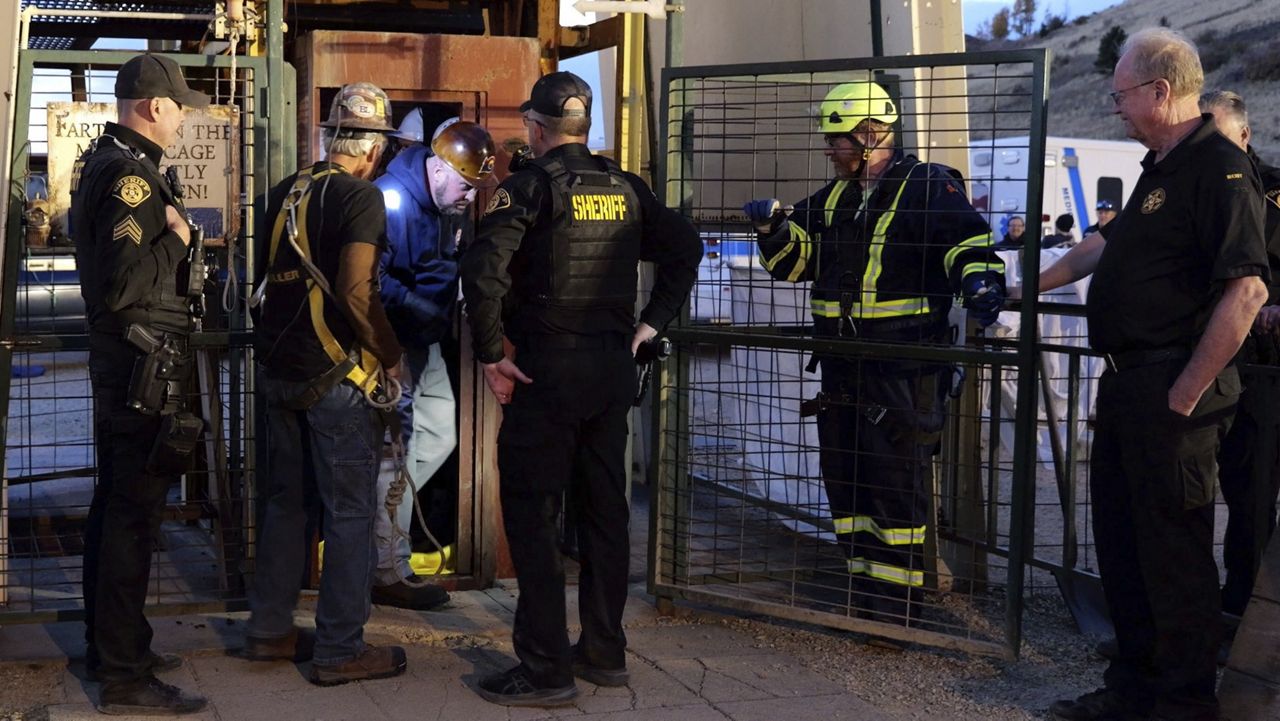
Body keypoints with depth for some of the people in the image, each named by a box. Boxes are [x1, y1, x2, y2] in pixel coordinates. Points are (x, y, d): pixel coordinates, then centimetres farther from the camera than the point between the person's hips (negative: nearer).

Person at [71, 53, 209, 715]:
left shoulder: (99, 162, 14)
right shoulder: (131, 174, -19)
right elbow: (124, 284, -26)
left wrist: (168, 239, 13)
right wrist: (175, 239, -14)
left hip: (119, 360, 11)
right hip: (142, 365, -11)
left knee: (115, 504, 18)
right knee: (134, 515, -8)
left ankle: (108, 644, 29)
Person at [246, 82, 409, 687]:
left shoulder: (287, 192, 10)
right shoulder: (360, 196, -13)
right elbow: (355, 291, -22)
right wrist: (391, 355, -10)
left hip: (279, 370, 8)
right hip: (336, 375, -7)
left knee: (286, 498, 18)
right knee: (350, 511, 1)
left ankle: (268, 630, 25)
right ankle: (340, 651, 4)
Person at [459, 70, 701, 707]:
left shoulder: (529, 186, -9)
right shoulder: (625, 188, 10)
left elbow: (483, 270, -21)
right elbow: (684, 248, 18)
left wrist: (490, 355, -13)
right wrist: (649, 325, 17)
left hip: (548, 369, -6)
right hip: (613, 368, 6)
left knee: (532, 515, 0)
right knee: (604, 509, 14)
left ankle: (544, 669, 0)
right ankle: (604, 652, 22)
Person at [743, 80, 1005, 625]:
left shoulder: (928, 187, -7)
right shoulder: (834, 197, 16)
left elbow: (969, 242, -12)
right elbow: (792, 258, 18)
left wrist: (979, 281, -32)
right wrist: (772, 227, -2)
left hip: (905, 373, -8)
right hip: (842, 369, 8)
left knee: (897, 487, -4)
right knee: (846, 480, 13)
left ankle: (896, 610, 3)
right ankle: (864, 598, 25)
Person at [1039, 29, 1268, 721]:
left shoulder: (1220, 169, -15)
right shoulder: (1161, 169, 16)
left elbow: (1247, 289, -23)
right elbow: (1105, 243, 32)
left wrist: (1186, 393, -22)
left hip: (1171, 393, -10)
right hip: (1126, 388, 10)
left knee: (1174, 552, -2)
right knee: (1120, 542, 16)